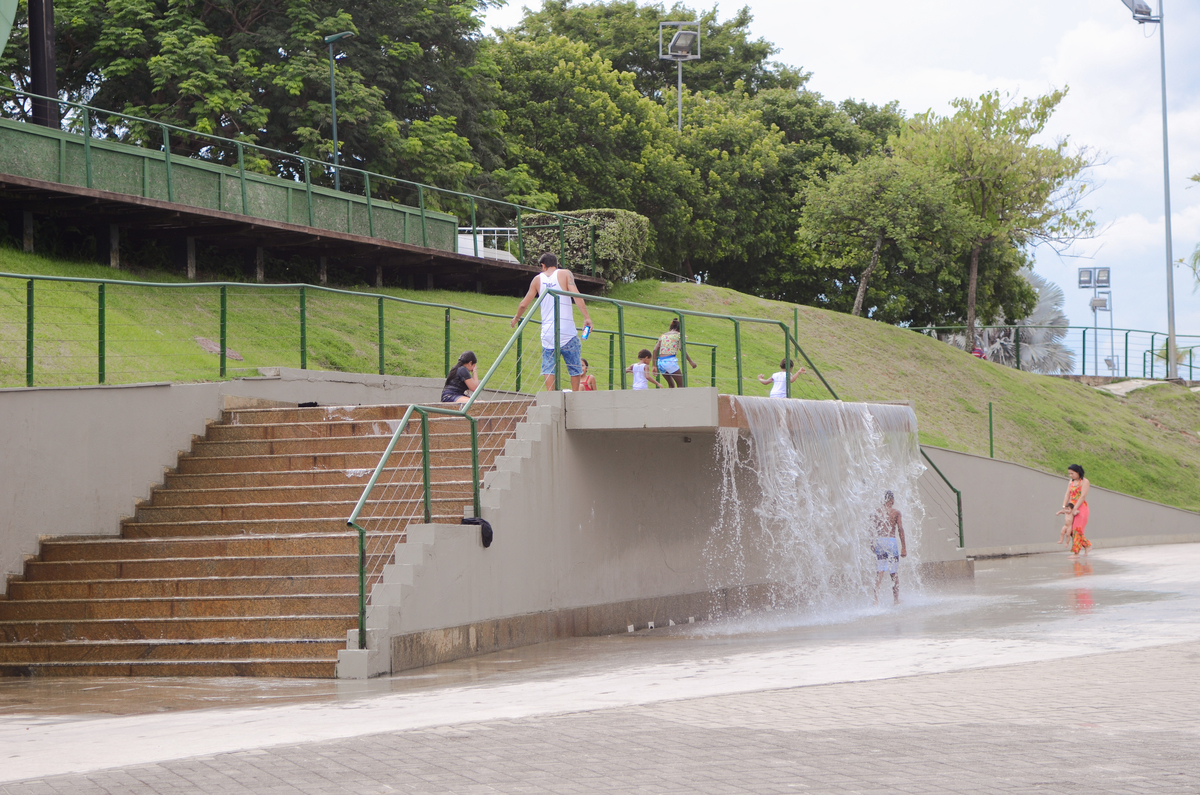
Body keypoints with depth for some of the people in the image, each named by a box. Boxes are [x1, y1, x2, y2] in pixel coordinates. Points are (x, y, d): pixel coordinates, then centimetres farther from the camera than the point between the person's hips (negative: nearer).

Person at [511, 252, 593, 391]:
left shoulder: (538, 279, 10)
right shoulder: (565, 274, 3)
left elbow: (523, 304, 14)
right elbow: (576, 295, -12)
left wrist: (516, 318, 33)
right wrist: (587, 317, -13)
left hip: (547, 330, 2)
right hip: (567, 330, -2)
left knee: (549, 367, 2)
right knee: (574, 365, 9)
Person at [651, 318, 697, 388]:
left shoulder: (663, 336, 19)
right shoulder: (678, 335, 5)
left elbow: (655, 350, 10)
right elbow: (682, 348, -10)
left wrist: (654, 366, 9)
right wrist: (690, 361, -9)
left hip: (660, 361, 6)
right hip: (670, 361, -6)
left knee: (671, 385, 19)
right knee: (681, 385, 1)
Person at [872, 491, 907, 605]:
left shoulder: (877, 512, 6)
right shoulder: (896, 512, 0)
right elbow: (900, 529, -4)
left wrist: (872, 544, 11)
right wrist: (903, 547, -2)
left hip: (879, 541, 2)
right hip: (891, 541, -2)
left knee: (879, 572, 2)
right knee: (894, 572, 7)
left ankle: (876, 598, -11)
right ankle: (896, 599, 11)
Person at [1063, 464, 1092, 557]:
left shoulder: (1084, 482, -8)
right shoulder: (1071, 482, 15)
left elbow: (1083, 496, -15)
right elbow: (1067, 495, 10)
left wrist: (1075, 509, -18)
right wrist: (1064, 506, -2)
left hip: (1081, 507, -8)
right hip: (1072, 507, 8)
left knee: (1077, 529, -11)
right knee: (1071, 529, 4)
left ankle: (1076, 552, -11)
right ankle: (1087, 545, 18)